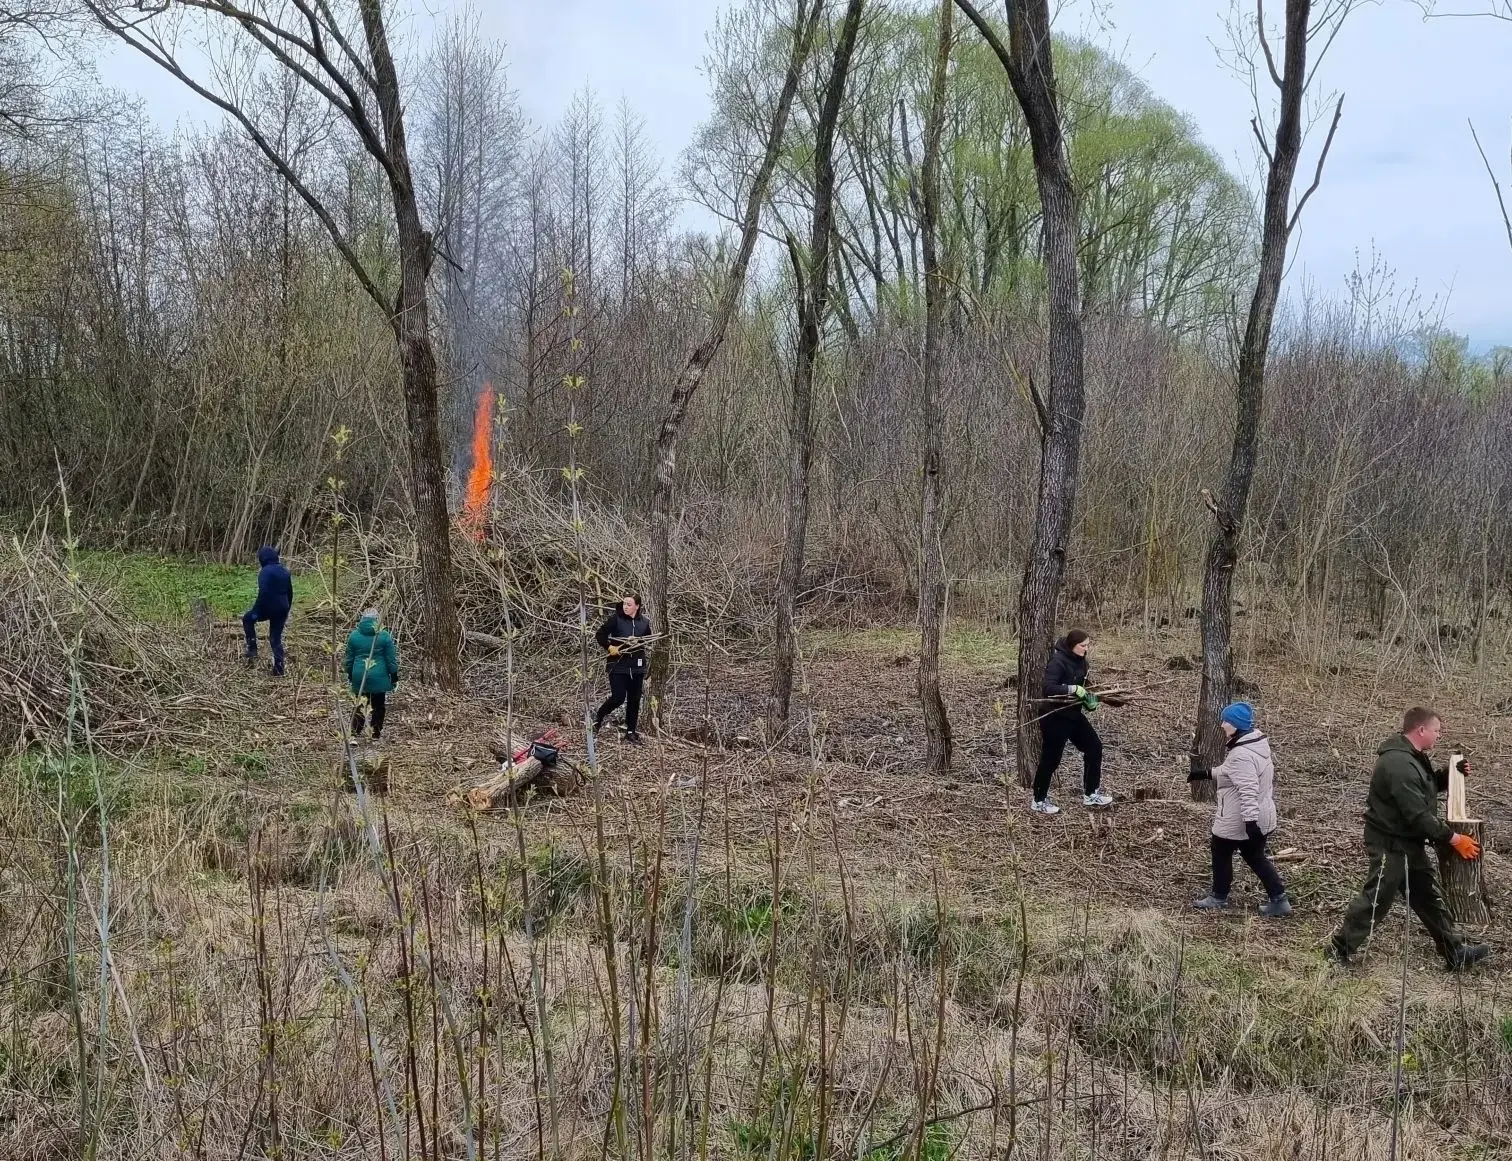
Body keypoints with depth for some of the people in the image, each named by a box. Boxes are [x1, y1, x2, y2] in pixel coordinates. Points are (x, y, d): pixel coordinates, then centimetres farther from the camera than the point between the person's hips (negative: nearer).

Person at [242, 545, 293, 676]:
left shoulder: (265, 572, -12)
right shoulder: (285, 571, 12)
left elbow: (262, 593, -20)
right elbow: (290, 593, 17)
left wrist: (256, 611, -15)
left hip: (269, 608, -6)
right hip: (282, 610, 7)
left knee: (247, 619, 20)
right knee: (276, 638, 13)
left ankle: (252, 651, 13)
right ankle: (279, 669, 8)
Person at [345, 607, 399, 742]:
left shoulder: (354, 635, 2)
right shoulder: (384, 636, -6)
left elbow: (349, 658, 9)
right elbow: (391, 659, -3)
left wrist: (349, 675, 19)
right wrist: (394, 675, 5)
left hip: (359, 676, 2)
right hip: (379, 677, -2)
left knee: (359, 703, 11)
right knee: (378, 706, 7)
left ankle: (355, 732, 3)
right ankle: (377, 735, 10)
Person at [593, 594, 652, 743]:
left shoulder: (644, 623, 5)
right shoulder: (616, 618, -6)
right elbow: (600, 635, -3)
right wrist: (609, 647, -14)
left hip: (637, 668, 4)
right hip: (618, 666, -4)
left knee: (634, 700, 7)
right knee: (618, 698, -9)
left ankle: (631, 732, 18)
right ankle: (598, 720, 16)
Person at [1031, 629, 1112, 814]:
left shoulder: (1080, 660, 4)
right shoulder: (1058, 661, -21)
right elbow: (1048, 688, -31)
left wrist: (1088, 700, -2)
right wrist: (1073, 689, -32)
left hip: (1073, 713, 9)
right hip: (1054, 717, -9)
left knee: (1094, 747, 10)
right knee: (1050, 758, -1)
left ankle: (1091, 794, 23)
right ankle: (1039, 802, 13)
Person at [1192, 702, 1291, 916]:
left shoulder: (1241, 755, -27)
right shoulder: (1258, 744, 5)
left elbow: (1248, 791, -32)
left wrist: (1250, 821, -31)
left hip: (1238, 821, -9)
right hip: (1263, 817, 9)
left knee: (1221, 853, 14)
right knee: (1256, 857, 21)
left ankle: (1219, 897, 30)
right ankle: (1279, 900, 18)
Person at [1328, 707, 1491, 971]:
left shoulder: (1412, 757, 7)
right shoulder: (1399, 764, -28)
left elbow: (1428, 787, 22)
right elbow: (1418, 815, -29)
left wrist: (1450, 775, 4)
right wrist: (1453, 839, -23)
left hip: (1410, 843, 10)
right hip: (1391, 845, -10)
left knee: (1429, 897, 17)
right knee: (1376, 900, -1)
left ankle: (1455, 952, 28)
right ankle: (1339, 949, 11)